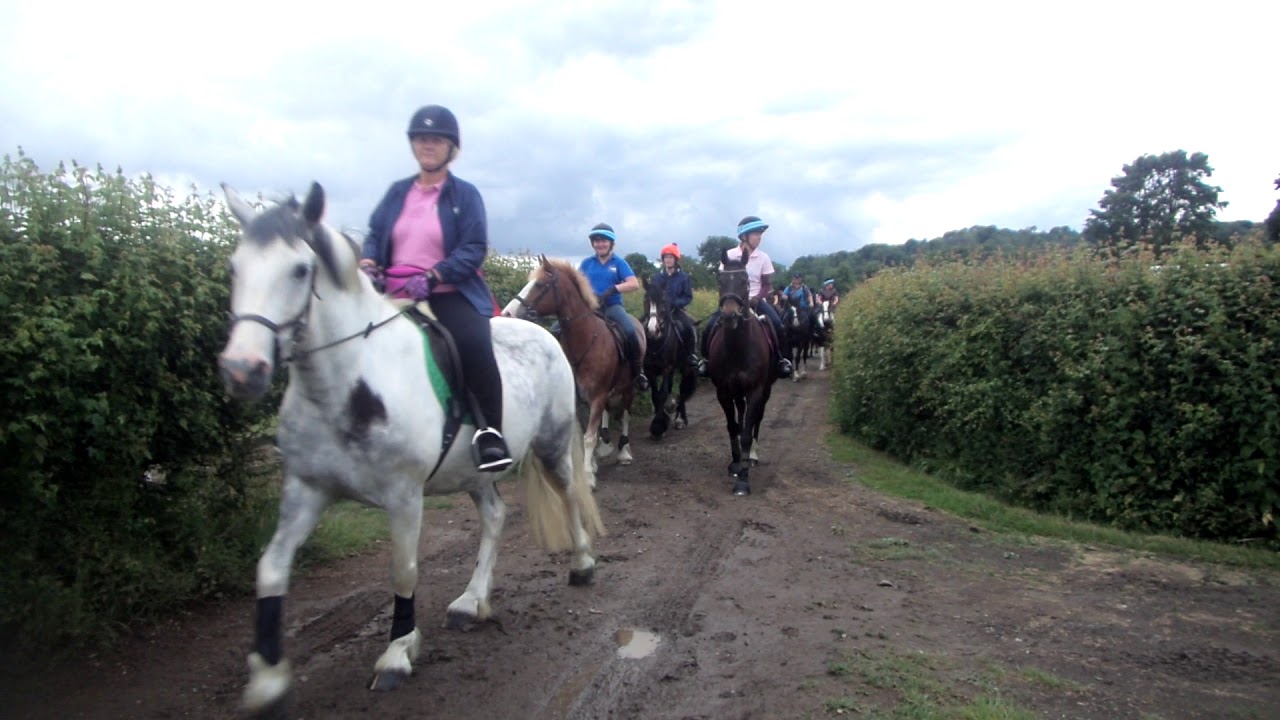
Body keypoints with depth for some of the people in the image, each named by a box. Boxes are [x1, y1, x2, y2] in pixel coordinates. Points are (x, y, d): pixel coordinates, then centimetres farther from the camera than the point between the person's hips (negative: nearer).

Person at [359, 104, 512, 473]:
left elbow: (475, 248, -8)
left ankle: (490, 431, -23)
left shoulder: (465, 194, 2)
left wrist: (432, 276, -21)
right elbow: (375, 234, 14)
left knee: (474, 343, -34)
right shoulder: (398, 192, 14)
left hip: (450, 294, -5)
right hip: (396, 295, 5)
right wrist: (367, 263, -10)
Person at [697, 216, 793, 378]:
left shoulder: (763, 257, -1)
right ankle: (706, 359, 1)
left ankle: (780, 359, -6)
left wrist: (755, 299, -15)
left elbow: (767, 284, 1)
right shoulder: (729, 255, -5)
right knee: (711, 324, -21)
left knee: (776, 323, -25)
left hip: (756, 300, 1)